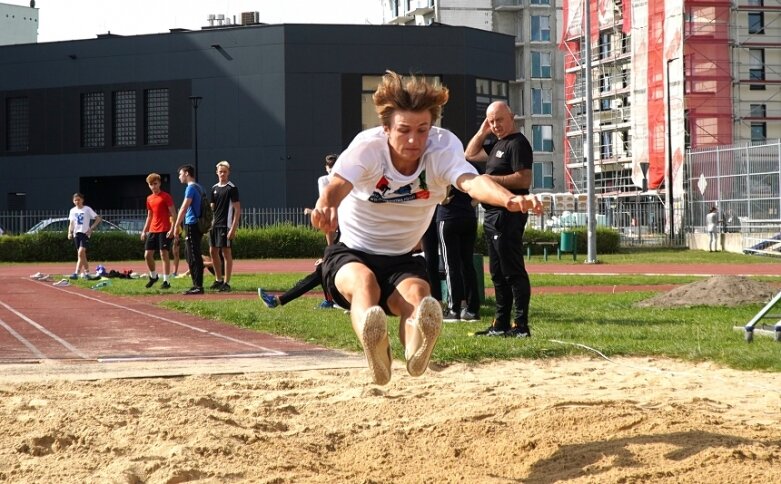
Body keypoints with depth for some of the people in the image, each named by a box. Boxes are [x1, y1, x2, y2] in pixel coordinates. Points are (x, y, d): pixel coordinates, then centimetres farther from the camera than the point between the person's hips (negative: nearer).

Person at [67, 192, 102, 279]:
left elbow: (98, 219, -3)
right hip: (76, 234, 6)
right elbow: (71, 223, 17)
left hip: (85, 233, -6)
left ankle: (76, 273, -22)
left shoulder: (87, 209, -3)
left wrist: (91, 228, -12)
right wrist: (70, 233, 1)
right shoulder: (72, 211, 11)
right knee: (82, 255, 10)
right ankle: (86, 272, 21)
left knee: (81, 252, -18)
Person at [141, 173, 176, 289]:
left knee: (164, 254, -7)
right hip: (152, 230, 7)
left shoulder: (166, 196, -6)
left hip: (164, 230, -7)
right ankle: (153, 276, 25)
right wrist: (144, 231, 16)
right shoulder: (149, 199, 14)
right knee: (147, 255, 5)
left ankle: (166, 281, -4)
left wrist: (172, 228, -18)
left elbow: (173, 214, -9)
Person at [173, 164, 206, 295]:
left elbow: (184, 208, -17)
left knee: (194, 257, -8)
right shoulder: (198, 187, 17)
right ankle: (197, 285, 19)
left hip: (192, 225, -10)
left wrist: (176, 225, -15)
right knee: (191, 256, 16)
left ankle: (198, 286, -9)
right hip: (197, 224, 10)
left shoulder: (191, 188, -12)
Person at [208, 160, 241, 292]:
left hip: (225, 225, -7)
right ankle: (218, 280, 22)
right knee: (213, 252, 10)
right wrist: (209, 223, 11)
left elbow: (237, 209, -11)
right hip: (214, 225, 7)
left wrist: (233, 228, -17)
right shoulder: (214, 188, 12)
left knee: (226, 253, -4)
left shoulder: (232, 188, -8)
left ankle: (226, 282, 0)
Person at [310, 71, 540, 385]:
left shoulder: (443, 147, -17)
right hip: (351, 253, -2)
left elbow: (471, 181, -37)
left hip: (401, 259, 2)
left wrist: (510, 199, -60)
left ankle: (416, 351, -63)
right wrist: (326, 205, -64)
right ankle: (375, 351, -65)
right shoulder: (368, 146, -20)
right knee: (363, 281, -35)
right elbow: (339, 184, -39)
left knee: (417, 293, -31)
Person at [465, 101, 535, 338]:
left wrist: (491, 179, -18)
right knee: (498, 273, 13)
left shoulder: (517, 143, -10)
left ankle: (521, 325, -10)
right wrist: (482, 131, 17)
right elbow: (470, 154, 31)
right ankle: (501, 324, 18)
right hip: (493, 215, 11)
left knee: (513, 271, -10)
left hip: (507, 214, -11)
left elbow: (525, 179, -20)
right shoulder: (498, 145, 20)